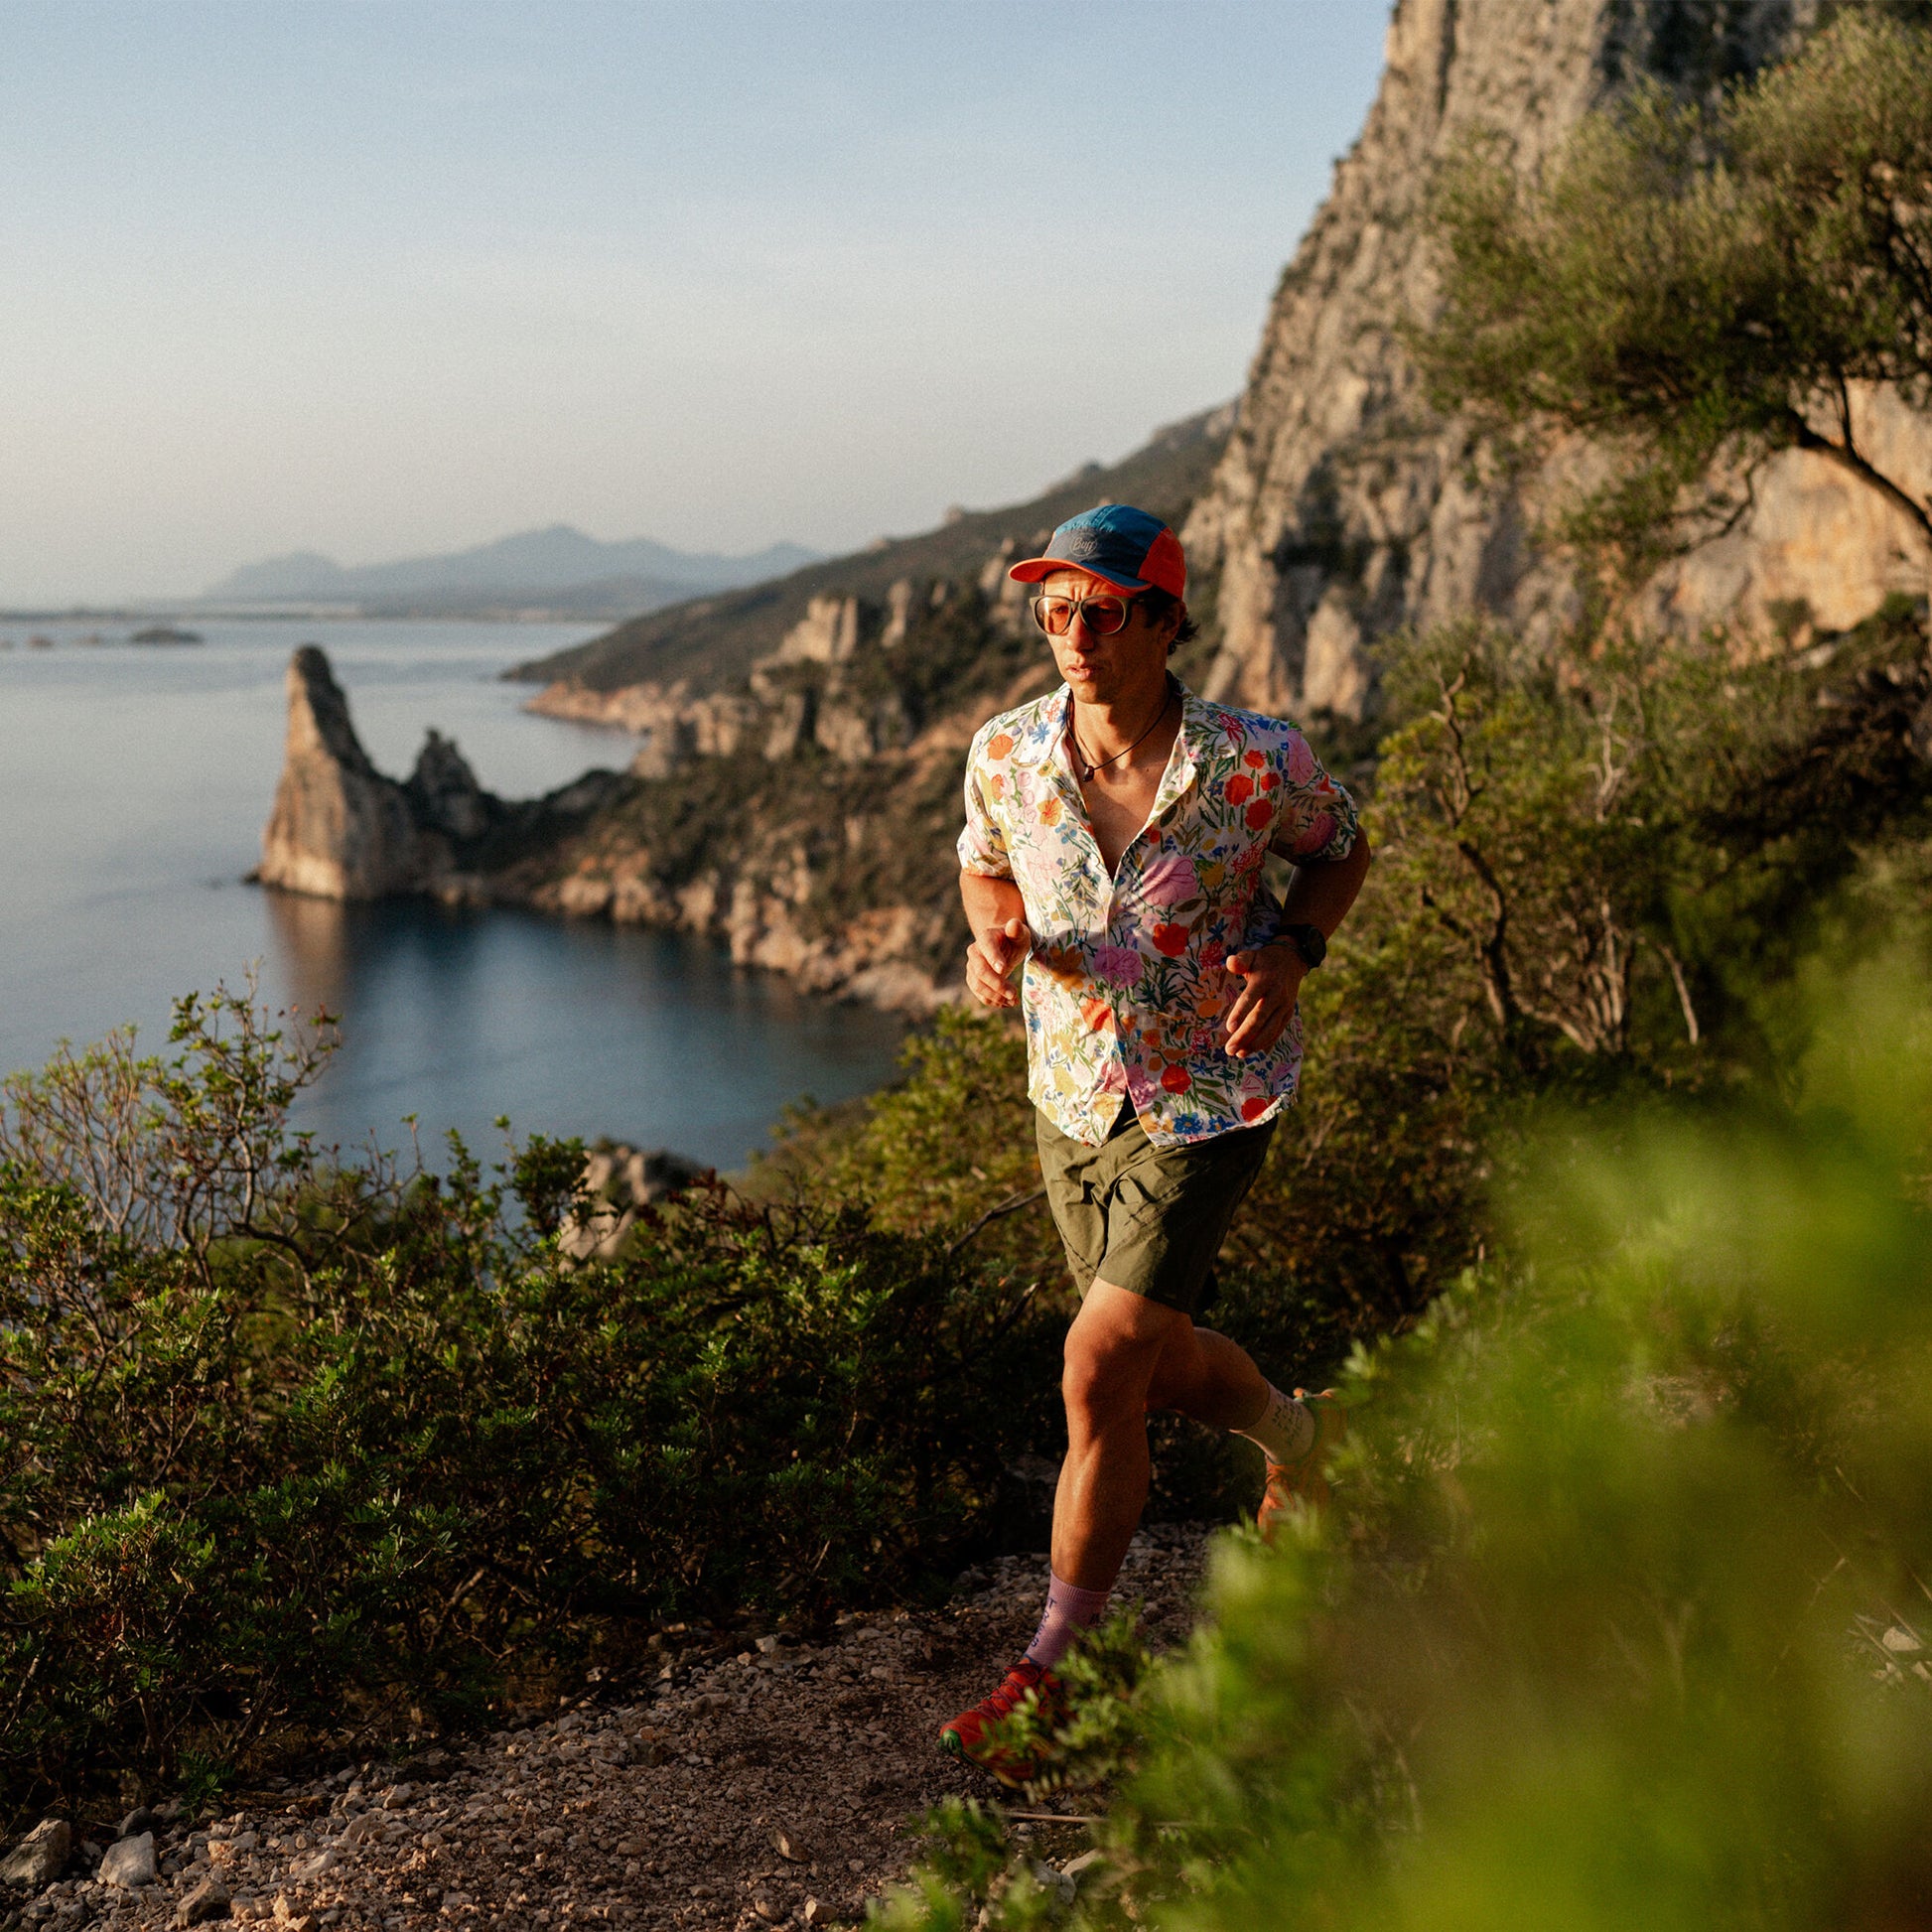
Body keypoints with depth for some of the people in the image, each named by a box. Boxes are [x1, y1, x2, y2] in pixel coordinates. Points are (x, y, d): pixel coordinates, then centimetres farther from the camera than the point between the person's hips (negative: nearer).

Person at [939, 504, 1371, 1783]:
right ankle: (1300, 1439, 53)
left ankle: (1054, 1671, 1)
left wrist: (1292, 952, -15)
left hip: (1210, 1104, -5)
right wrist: (995, 936, -12)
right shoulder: (1007, 754, -10)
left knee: (1101, 1365, -15)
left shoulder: (1255, 760, -18)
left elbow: (1342, 848, 3)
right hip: (1076, 1101, 5)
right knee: (1157, 1365, 18)